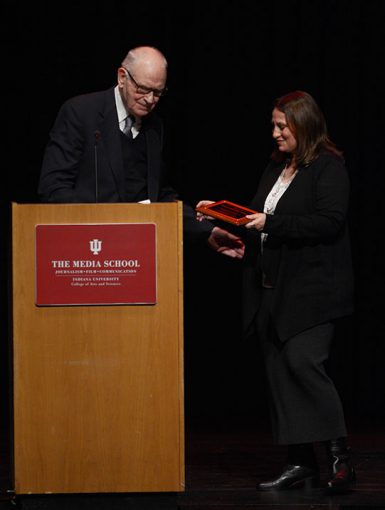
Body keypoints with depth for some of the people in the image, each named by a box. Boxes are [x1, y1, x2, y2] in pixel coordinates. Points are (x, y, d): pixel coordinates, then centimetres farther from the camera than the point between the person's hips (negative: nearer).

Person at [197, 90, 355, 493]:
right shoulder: (275, 166, 17)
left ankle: (339, 455, -10)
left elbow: (330, 221, -18)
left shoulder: (329, 168, -7)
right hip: (273, 289, 8)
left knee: (303, 362, -18)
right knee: (278, 371, 5)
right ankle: (300, 463, 9)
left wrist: (271, 223, -18)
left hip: (311, 289, -8)